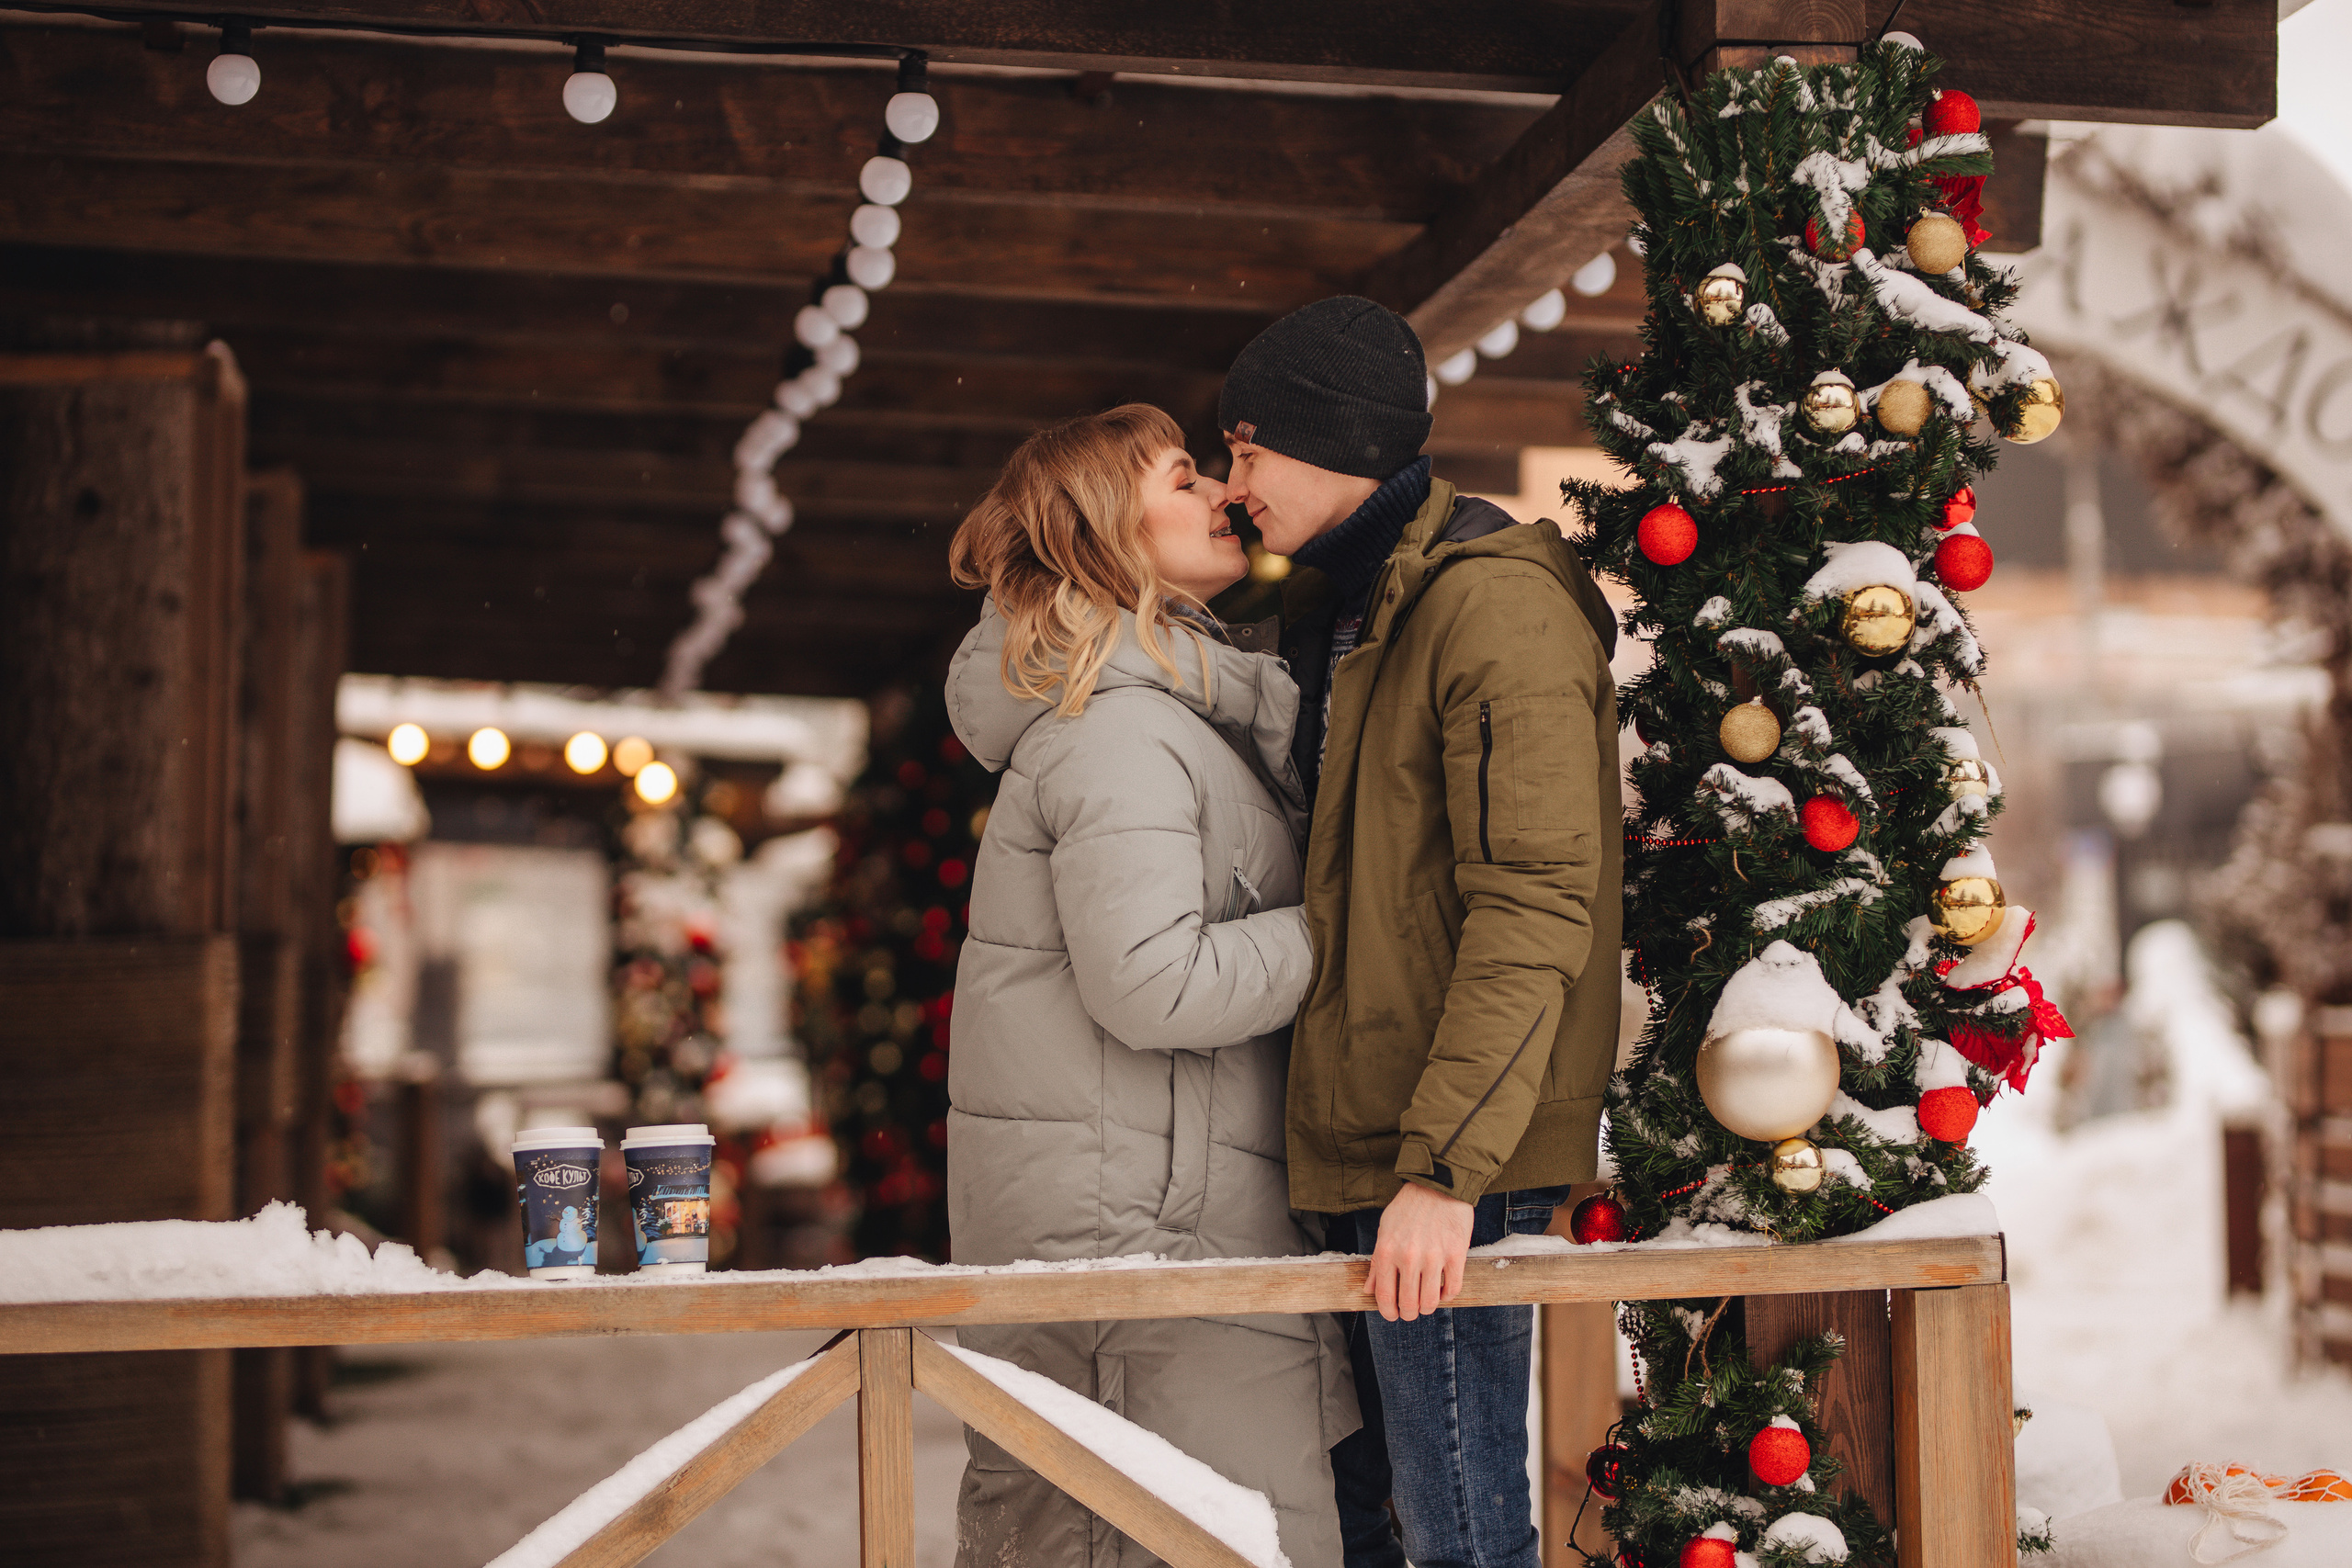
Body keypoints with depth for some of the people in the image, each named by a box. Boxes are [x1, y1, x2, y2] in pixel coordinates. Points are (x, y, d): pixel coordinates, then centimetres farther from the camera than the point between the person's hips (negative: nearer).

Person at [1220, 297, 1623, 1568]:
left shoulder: (1492, 603, -13)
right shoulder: (1341, 611, 18)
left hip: (1447, 1157, -10)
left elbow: (1533, 905, -21)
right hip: (1361, 1136, 10)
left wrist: (1445, 1165, -26)